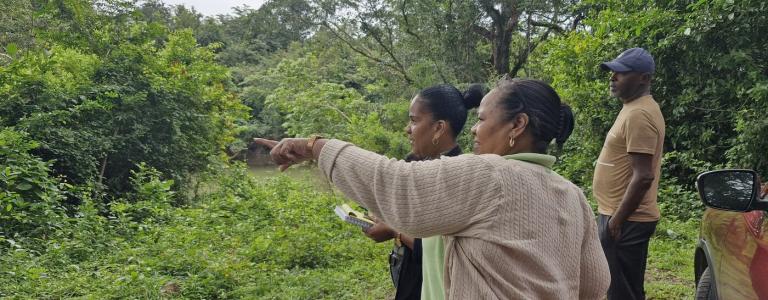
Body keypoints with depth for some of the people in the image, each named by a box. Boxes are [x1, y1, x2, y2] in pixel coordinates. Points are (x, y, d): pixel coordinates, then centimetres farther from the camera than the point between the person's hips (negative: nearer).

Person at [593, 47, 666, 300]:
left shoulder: (639, 114, -19)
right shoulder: (636, 109, 13)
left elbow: (643, 177, -24)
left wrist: (616, 219, -20)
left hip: (626, 221, -10)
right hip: (624, 216, 10)